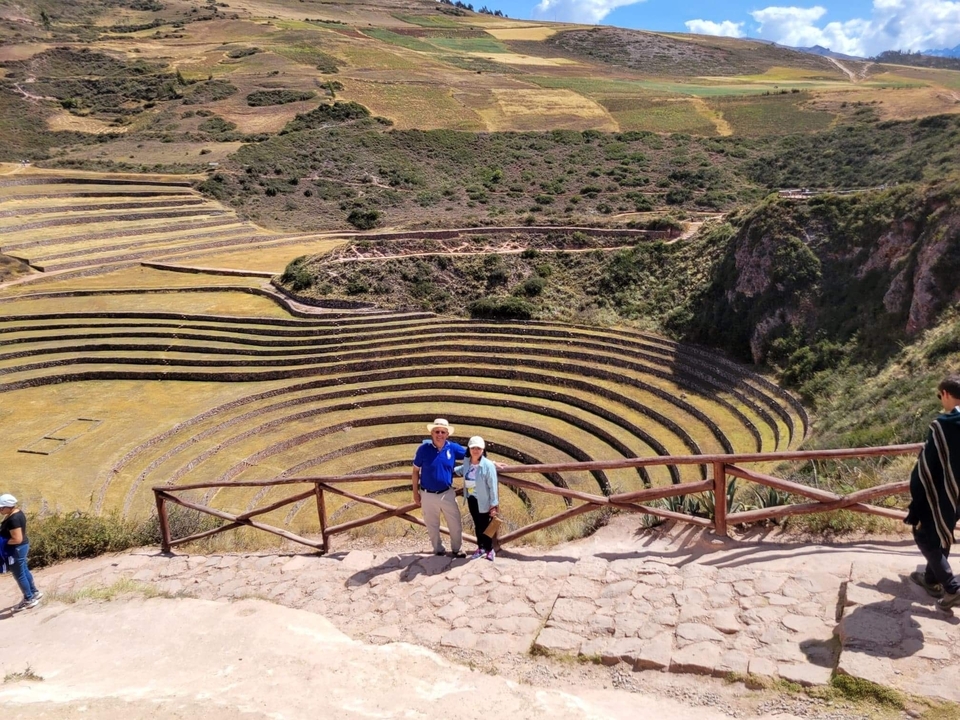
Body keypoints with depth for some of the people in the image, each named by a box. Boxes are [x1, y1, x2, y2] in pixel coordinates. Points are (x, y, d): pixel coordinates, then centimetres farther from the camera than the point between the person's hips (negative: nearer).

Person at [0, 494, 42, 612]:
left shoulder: (13, 519, -28)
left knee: (19, 575, 6)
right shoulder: (17, 512, 2)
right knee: (24, 571, 23)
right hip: (22, 547, 10)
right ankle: (35, 592, 37)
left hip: (16, 550, -10)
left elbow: (17, 539, -28)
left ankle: (29, 600, 18)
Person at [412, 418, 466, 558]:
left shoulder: (453, 448, -8)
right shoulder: (423, 448, -12)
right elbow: (416, 470, -3)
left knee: (455, 524, 9)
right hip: (428, 495, -1)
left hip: (447, 494, 1)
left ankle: (456, 549, 31)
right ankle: (438, 550, 34)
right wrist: (415, 492, -2)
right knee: (432, 525, 14)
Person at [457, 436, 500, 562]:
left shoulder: (488, 465, -23)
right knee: (477, 525, 19)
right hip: (471, 499, 6)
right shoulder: (467, 461, -5)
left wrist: (494, 505, -15)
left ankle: (490, 550, 27)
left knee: (484, 525, 8)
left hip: (483, 500, -5)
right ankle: (481, 548, 35)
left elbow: (493, 486, -18)